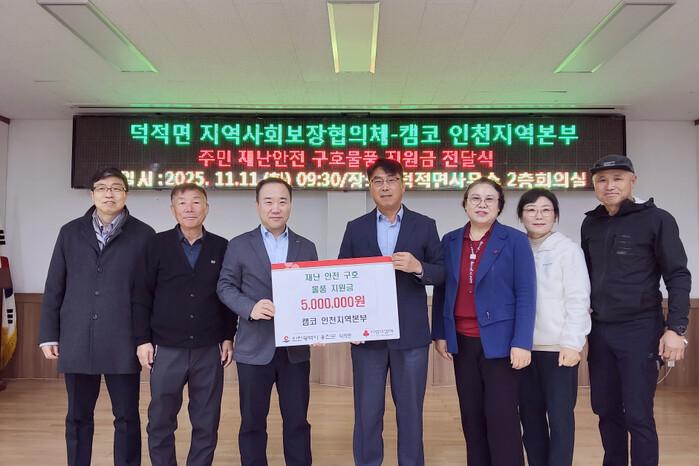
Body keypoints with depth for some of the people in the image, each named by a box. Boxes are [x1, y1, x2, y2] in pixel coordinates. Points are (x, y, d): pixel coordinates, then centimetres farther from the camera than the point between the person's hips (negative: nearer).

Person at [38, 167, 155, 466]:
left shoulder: (143, 235, 2)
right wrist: (48, 334, 5)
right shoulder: (70, 232, 9)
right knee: (78, 416, 12)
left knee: (127, 416, 5)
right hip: (77, 341, 2)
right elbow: (54, 288, 9)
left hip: (122, 342, -2)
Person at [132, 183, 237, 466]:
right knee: (160, 422, 9)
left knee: (206, 423, 9)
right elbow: (141, 296, 1)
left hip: (209, 350, 1)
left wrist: (228, 337, 4)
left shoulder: (221, 247, 4)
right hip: (167, 348, -1)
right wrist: (143, 340, -3)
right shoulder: (157, 245, 0)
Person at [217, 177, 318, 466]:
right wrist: (250, 308, -19)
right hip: (254, 347, -1)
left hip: (296, 347, 2)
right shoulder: (239, 245, 3)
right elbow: (226, 286, 0)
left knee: (297, 420, 10)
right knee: (252, 421, 10)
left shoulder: (306, 247, 9)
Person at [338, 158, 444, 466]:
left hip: (410, 334, -1)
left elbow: (440, 273, 1)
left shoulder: (424, 226, 4)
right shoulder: (355, 228, 7)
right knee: (367, 411, 9)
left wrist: (418, 267, -20)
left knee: (410, 410, 10)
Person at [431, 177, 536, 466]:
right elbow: (441, 291, 10)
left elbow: (526, 294, -8)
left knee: (501, 418, -1)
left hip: (499, 341, -4)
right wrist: (440, 334, 6)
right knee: (471, 416, 12)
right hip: (462, 342, 4)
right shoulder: (450, 241, 7)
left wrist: (521, 342, -14)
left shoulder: (515, 241, -4)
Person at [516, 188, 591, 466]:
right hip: (524, 346, 4)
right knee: (530, 415, 12)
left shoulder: (568, 249, -4)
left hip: (558, 347, -4)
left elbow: (578, 299, -8)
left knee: (559, 416, 2)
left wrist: (572, 343, -13)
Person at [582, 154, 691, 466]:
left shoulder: (656, 220, -7)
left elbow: (678, 276, -8)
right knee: (606, 411, 11)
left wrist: (675, 328, -15)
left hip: (640, 330, -5)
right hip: (600, 330, 5)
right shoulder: (590, 224, 8)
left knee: (638, 416, -2)